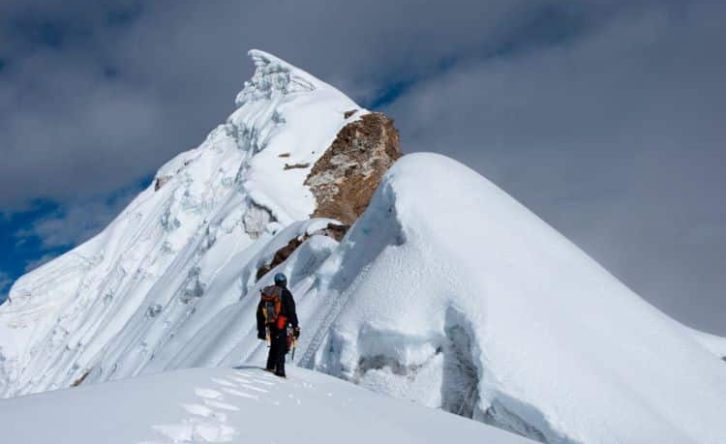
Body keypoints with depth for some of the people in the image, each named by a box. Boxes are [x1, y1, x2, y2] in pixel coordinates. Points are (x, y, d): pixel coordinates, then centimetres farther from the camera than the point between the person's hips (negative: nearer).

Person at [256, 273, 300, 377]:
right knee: (281, 348, -1)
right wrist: (295, 327, -5)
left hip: (269, 325, 6)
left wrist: (261, 329, 19)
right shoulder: (285, 293, -7)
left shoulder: (265, 293, 10)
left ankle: (270, 367, 22)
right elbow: (291, 312, -10)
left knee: (274, 346, 21)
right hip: (281, 325, -5)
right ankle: (279, 370, -8)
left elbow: (260, 312, 14)